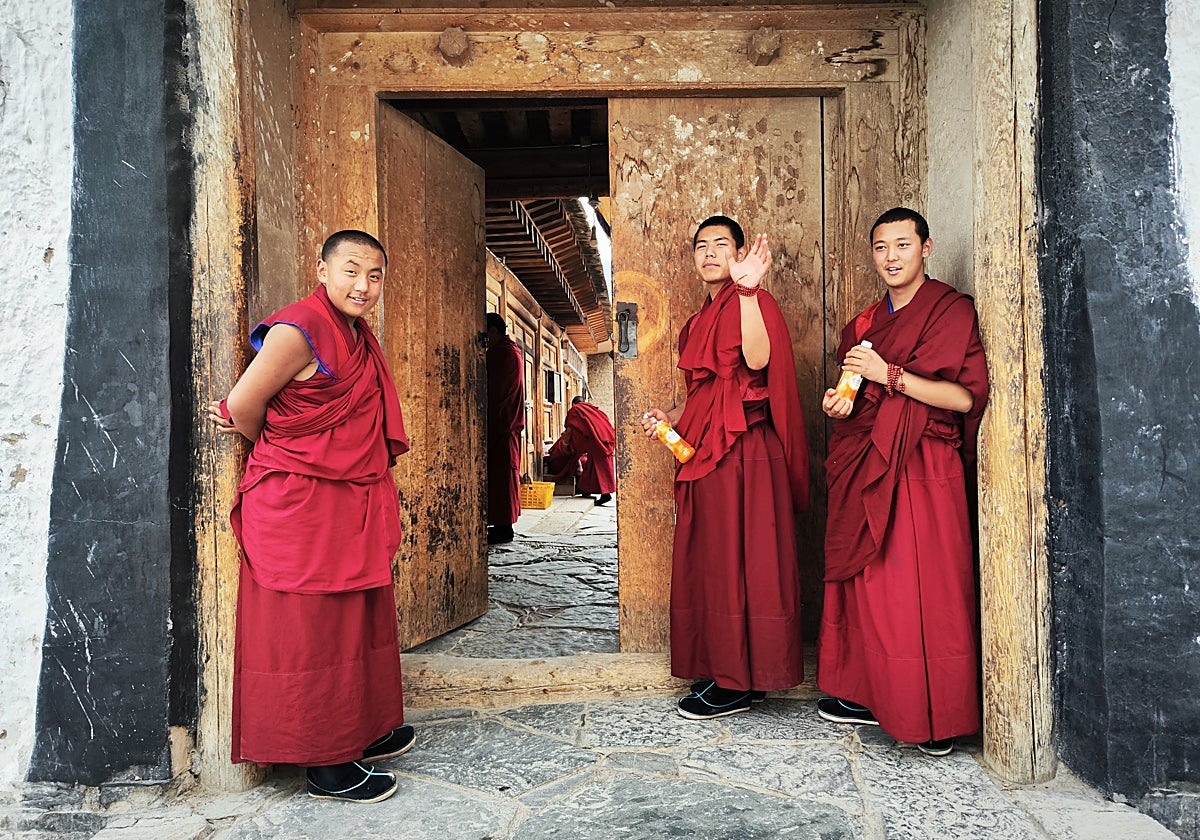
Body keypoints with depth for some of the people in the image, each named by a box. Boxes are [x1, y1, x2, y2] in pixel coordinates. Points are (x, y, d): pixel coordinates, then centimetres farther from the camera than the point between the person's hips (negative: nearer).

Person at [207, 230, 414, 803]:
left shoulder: (359, 338, 13)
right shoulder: (299, 331, -16)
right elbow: (243, 406, -12)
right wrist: (272, 450, 7)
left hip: (352, 507, 9)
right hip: (299, 508, -9)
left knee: (357, 621, 17)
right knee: (311, 628, 1)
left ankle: (361, 731, 32)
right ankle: (327, 766, 13)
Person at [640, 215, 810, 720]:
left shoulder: (751, 302, -6)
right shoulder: (704, 316, 22)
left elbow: (756, 360, -27)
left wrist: (747, 289, -30)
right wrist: (670, 418, 14)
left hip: (741, 450, -10)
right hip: (703, 449, 10)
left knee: (736, 560, -5)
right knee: (709, 560, 11)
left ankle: (737, 684, 5)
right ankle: (719, 671, 22)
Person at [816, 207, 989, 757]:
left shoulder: (951, 311, -2)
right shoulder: (864, 324, 18)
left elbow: (967, 396, -12)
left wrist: (889, 375, -16)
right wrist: (840, 404, 3)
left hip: (921, 469, -6)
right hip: (865, 467, 6)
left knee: (923, 589, -5)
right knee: (867, 584, 6)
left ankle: (937, 718, 6)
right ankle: (871, 695, 17)